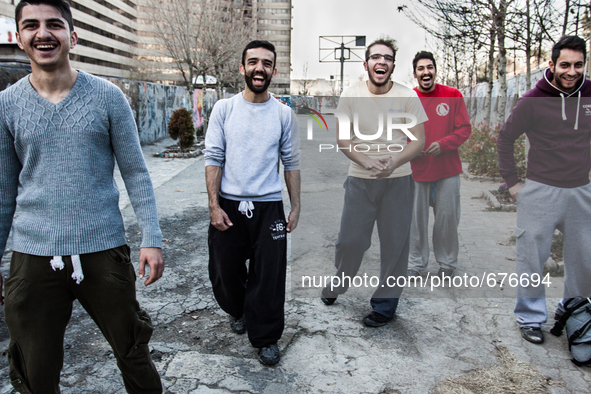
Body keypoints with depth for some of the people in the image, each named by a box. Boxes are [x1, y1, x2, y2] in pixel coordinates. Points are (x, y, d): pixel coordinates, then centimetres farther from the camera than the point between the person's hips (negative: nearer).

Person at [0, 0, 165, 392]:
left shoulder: (108, 97, -2)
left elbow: (136, 173, 0)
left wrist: (152, 239, -7)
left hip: (104, 250, -1)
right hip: (33, 257, 2)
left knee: (134, 355, 11)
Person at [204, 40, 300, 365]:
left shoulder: (284, 114, 3)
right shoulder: (224, 109, 1)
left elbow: (291, 163, 6)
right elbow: (213, 158, -2)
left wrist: (296, 207, 4)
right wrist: (214, 205, -8)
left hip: (269, 206, 0)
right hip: (228, 205, 1)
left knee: (269, 276, 3)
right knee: (225, 272, 12)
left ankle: (265, 338, 22)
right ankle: (237, 311, 43)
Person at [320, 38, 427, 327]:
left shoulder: (407, 96, -4)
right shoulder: (350, 95, -1)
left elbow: (418, 141, -3)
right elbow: (342, 139, 0)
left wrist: (393, 162, -21)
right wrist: (366, 161, -18)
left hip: (398, 180, 0)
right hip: (359, 180, 1)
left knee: (394, 243, 5)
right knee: (349, 239, 6)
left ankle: (385, 304, 22)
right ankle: (337, 285, 35)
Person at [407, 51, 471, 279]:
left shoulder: (453, 96, 0)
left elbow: (465, 129, -1)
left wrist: (443, 144, -16)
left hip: (447, 169, 0)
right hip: (416, 169, 1)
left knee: (447, 217, 6)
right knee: (416, 217, 6)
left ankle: (447, 263, 25)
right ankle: (417, 263, 23)